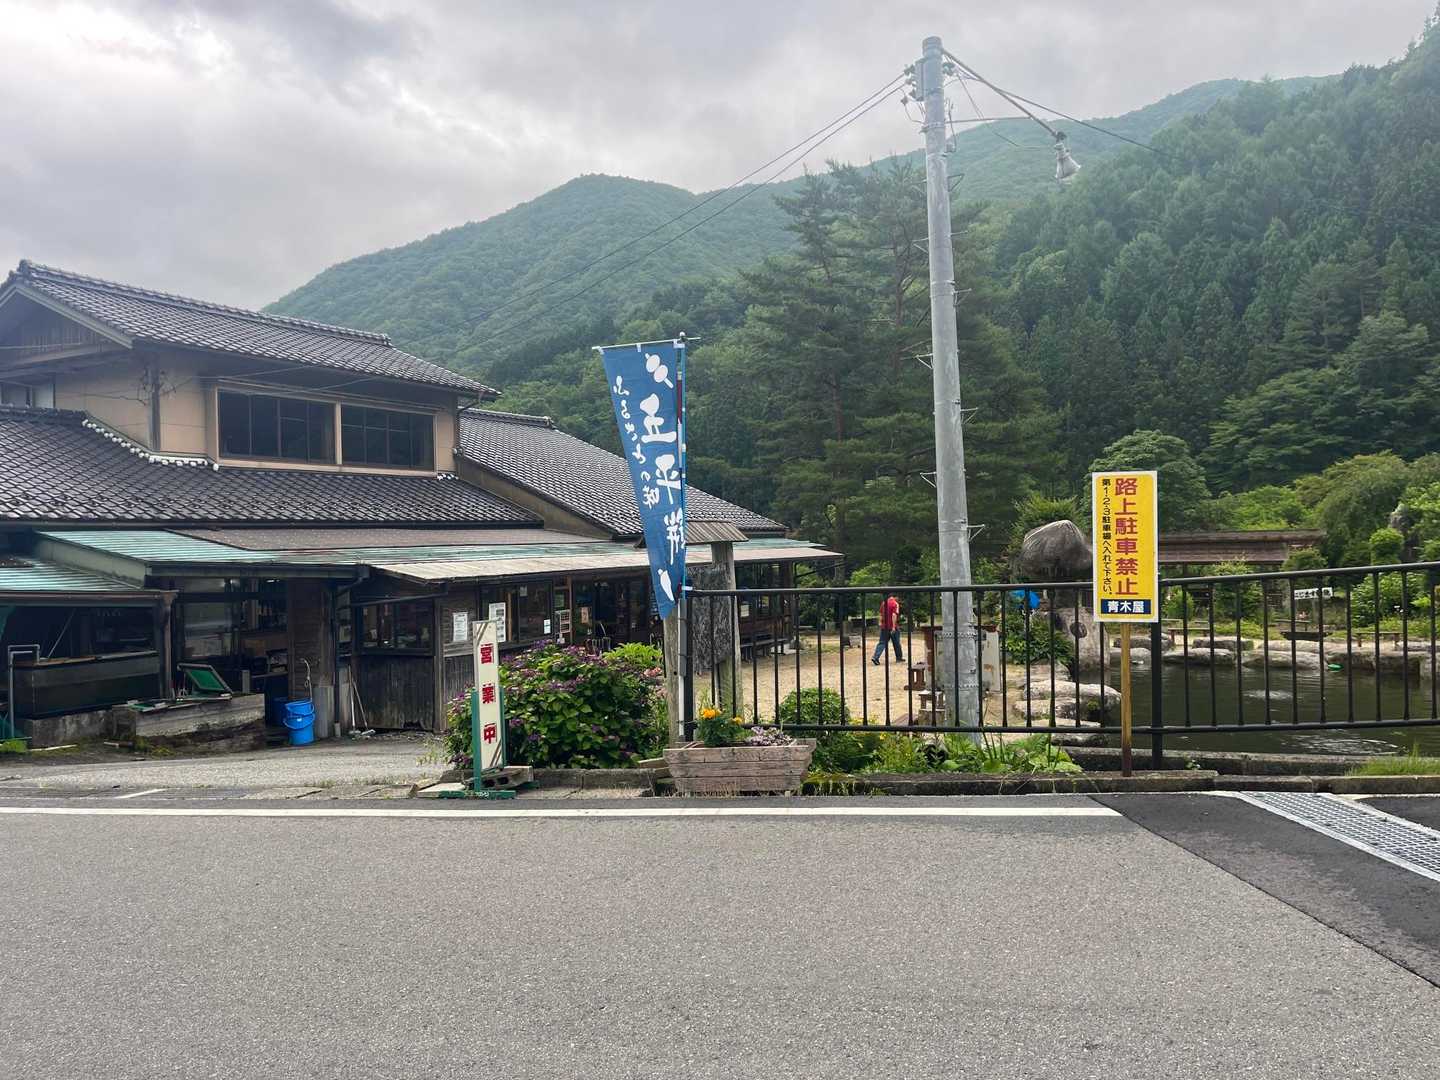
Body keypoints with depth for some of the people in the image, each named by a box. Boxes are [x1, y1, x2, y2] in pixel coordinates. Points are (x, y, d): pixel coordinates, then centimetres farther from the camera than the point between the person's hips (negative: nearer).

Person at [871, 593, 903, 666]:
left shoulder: (884, 603, 11)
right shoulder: (895, 604, -10)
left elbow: (881, 614, 16)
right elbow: (894, 615, -19)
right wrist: (894, 627, -21)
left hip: (884, 626, 5)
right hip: (892, 627, -5)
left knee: (882, 642, 3)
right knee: (896, 643, 11)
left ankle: (875, 657, -12)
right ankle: (899, 658, 23)